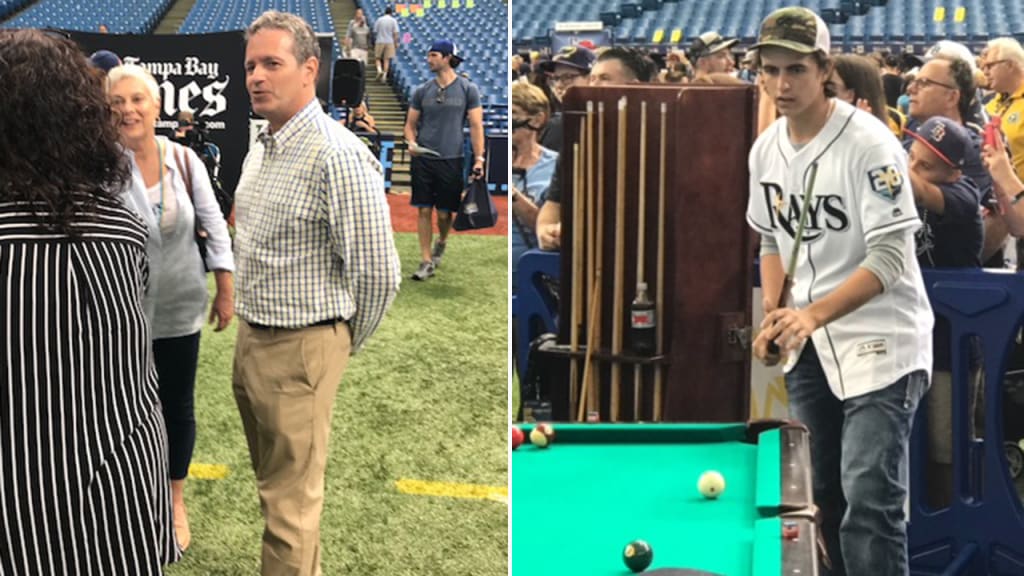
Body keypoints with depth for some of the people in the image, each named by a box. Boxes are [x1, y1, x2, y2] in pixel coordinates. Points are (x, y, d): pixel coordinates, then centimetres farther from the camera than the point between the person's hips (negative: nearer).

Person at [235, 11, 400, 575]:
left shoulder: (339, 156, -20)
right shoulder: (259, 148, 9)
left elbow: (377, 272, -18)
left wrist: (345, 343, -4)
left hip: (299, 349, -9)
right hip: (249, 337, 9)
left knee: (291, 503, -1)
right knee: (270, 482, 21)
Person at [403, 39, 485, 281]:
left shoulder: (468, 90, 0)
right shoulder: (422, 91, 7)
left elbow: (476, 126, 0)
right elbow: (410, 123, 13)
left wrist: (478, 159, -7)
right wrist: (411, 142, -8)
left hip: (451, 160, -2)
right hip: (423, 159, 2)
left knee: (444, 213, 3)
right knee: (424, 210, -1)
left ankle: (441, 243, 34)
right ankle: (426, 261, 6)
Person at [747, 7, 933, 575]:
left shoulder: (868, 143, -17)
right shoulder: (765, 149, 4)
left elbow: (890, 258, -21)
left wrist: (812, 315, -31)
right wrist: (774, 318, 0)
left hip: (879, 341, -7)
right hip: (808, 347, 7)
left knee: (869, 500, -15)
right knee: (825, 495, 15)